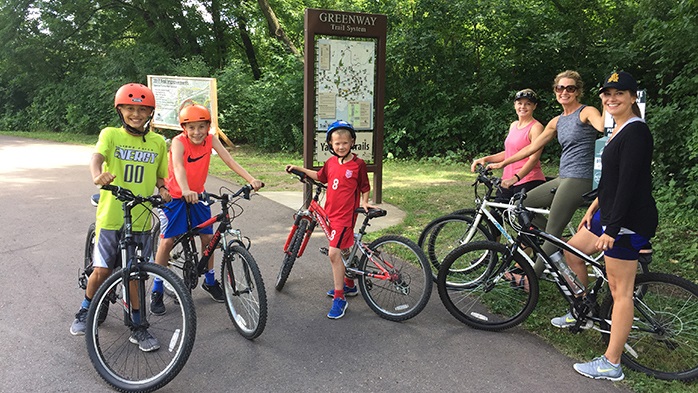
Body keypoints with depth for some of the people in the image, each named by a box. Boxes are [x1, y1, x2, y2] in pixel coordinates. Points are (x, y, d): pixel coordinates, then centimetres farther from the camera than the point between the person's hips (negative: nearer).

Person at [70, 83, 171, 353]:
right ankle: (85, 312, 31)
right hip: (111, 217, -1)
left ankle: (138, 327, 23)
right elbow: (97, 156, -20)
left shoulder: (158, 142, 6)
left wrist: (163, 190, -8)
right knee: (102, 271, 0)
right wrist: (97, 175, -42)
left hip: (141, 219, 2)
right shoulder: (110, 134, -1)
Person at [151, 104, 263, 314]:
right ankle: (157, 291, 8)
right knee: (167, 241, -6)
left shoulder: (211, 139, -13)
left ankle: (210, 281, 25)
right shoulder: (179, 141, -23)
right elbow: (178, 166, -41)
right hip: (175, 195, -4)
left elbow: (229, 160, -22)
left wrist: (251, 179, -36)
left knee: (208, 237, 3)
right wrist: (185, 190, -60)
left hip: (197, 195, 4)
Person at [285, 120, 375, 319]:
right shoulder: (331, 162, 6)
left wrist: (364, 202, -13)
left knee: (334, 253, -14)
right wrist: (298, 168, 22)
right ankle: (349, 285, 37)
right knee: (343, 251, 19)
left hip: (346, 214, -6)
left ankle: (339, 298, -5)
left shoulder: (358, 164, -10)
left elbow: (365, 187, 0)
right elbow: (320, 176, 23)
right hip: (331, 212, 7)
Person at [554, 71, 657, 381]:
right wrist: (594, 207, 21)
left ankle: (611, 364, 6)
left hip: (628, 222, -10)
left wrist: (611, 230, -24)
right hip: (611, 213, 10)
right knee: (571, 251, 21)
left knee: (620, 291, -3)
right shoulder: (619, 130, 13)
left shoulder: (635, 132, -18)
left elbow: (628, 184, -23)